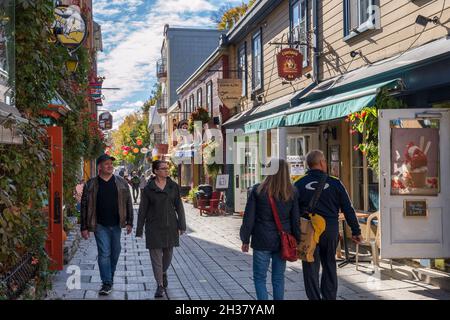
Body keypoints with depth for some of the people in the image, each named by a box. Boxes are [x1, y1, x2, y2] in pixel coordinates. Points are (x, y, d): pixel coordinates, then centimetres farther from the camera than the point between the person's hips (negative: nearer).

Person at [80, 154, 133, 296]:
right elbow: (84, 206, 1)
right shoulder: (91, 185, -1)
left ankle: (110, 276, 31)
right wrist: (84, 227, -3)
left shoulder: (121, 183, 4)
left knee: (115, 252, 12)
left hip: (116, 225, 3)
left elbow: (128, 203, 7)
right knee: (104, 253, -6)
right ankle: (107, 283, 0)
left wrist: (129, 222, 2)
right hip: (100, 225, -2)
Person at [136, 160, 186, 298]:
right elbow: (142, 210, 1)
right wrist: (139, 230, 1)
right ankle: (160, 285, 6)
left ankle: (164, 272, 43)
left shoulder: (173, 186, 2)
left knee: (168, 252, 13)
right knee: (156, 255, -2)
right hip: (154, 226, -2)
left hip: (170, 225, 2)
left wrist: (181, 225, -2)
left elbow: (179, 206, 4)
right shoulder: (148, 188, -3)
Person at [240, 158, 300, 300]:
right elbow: (295, 220, 3)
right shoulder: (291, 193, -2)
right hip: (283, 241, 3)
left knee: (260, 277, 9)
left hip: (262, 241, -3)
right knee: (278, 278, 14)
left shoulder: (258, 190, -9)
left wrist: (245, 240, 4)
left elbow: (249, 218, -5)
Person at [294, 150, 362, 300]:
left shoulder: (299, 185, -1)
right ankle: (329, 297, 21)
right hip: (331, 230, 1)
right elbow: (348, 209, 2)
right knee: (330, 266, 16)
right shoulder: (335, 183, 0)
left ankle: (314, 297, 6)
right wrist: (356, 231, 9)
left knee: (311, 269, 6)